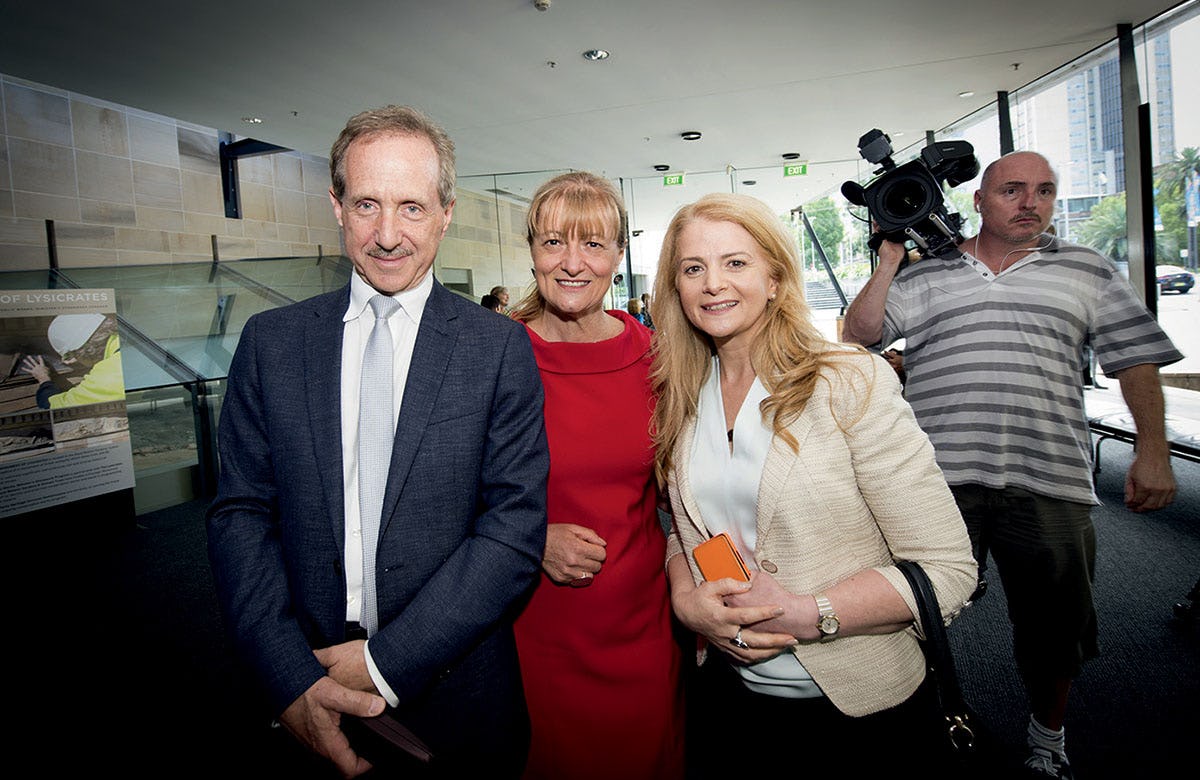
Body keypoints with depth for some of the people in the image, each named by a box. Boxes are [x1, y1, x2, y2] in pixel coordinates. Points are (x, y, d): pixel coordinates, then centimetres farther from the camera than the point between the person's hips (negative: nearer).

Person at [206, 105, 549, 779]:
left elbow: (517, 527, -12)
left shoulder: (501, 348, -8)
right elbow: (241, 514, -2)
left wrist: (385, 662, -15)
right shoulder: (271, 342, 0)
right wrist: (293, 679, -13)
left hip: (455, 696, -1)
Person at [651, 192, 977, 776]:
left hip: (862, 705, -4)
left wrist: (800, 614, -24)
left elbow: (948, 568, -17)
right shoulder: (682, 401, -1)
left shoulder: (851, 383, -17)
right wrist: (687, 599, -12)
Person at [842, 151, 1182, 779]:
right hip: (938, 475, 0)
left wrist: (1153, 451, 3)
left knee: (1054, 628, 13)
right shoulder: (926, 274, 9)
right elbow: (858, 333, 2)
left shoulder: (1087, 270, 12)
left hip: (1050, 481, 1)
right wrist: (890, 258, -1)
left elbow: (1136, 359, 11)